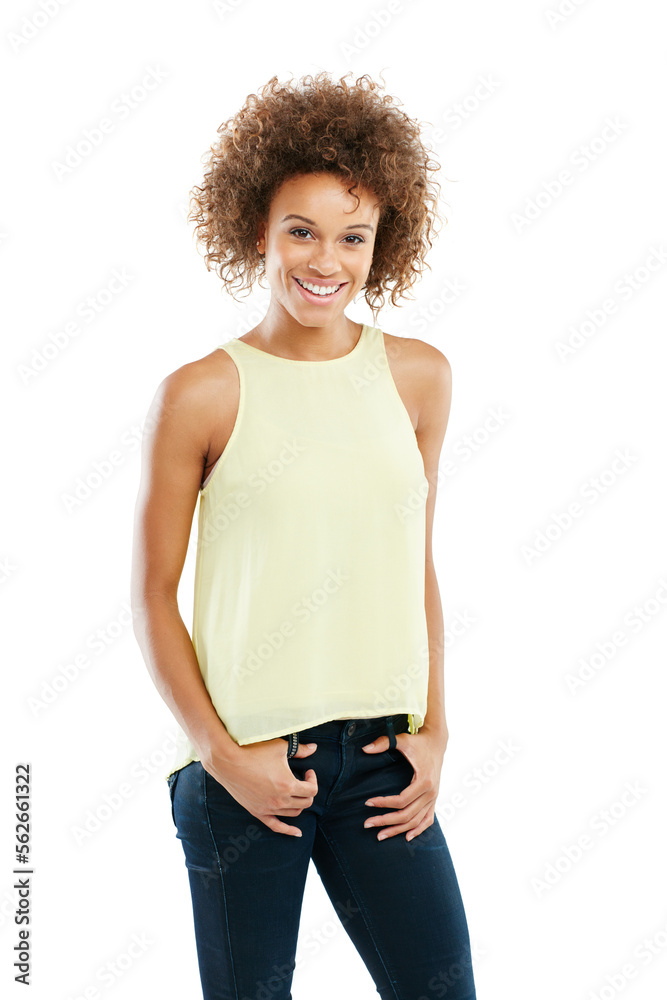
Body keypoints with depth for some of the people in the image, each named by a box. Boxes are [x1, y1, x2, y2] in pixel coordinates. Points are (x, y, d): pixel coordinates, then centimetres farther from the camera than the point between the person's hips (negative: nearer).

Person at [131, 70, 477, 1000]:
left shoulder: (420, 376, 5)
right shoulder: (202, 393, -6)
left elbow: (419, 567, 11)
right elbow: (154, 598, -2)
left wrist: (434, 732, 5)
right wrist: (221, 754, -8)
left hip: (382, 760, 3)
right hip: (246, 766, -3)